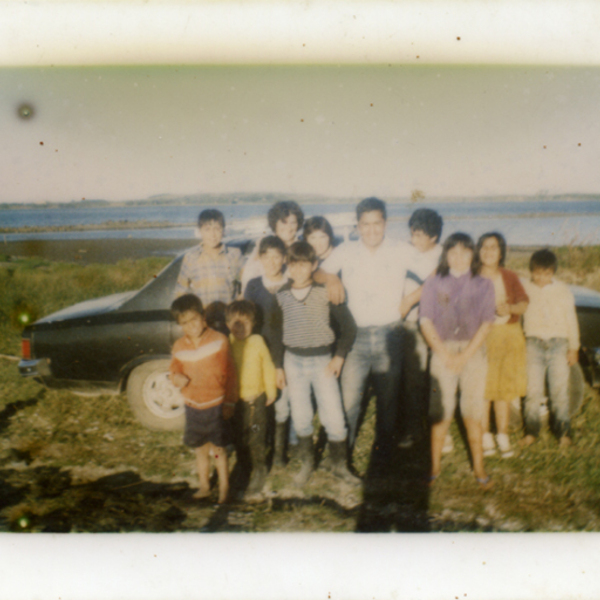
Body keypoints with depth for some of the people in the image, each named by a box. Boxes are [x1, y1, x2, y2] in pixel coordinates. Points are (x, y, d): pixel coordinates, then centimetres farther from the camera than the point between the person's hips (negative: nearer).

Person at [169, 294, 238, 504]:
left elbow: (229, 374, -8)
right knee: (200, 447, 19)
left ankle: (224, 490, 21)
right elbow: (173, 370, 11)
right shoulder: (179, 347, -3)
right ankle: (204, 486, 38)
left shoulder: (219, 341, -14)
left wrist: (229, 402, -8)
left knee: (218, 448, 5)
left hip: (216, 405, -4)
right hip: (193, 406, 4)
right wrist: (177, 378, -13)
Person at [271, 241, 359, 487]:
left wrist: (339, 357, -8)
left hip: (322, 360, -2)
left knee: (334, 416, -1)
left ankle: (339, 464, 18)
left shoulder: (325, 292, -9)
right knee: (300, 416, 11)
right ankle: (307, 462, 29)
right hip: (293, 361, 2)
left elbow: (348, 326, -3)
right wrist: (278, 366, 6)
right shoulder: (282, 295, -2)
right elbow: (278, 332, 7)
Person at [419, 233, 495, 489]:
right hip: (443, 351, 0)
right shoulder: (434, 284, 5)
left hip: (473, 352, 1)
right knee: (441, 411, -1)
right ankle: (435, 465, 11)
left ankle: (478, 466, 14)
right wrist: (444, 354, -8)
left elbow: (486, 323, 0)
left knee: (473, 410, 2)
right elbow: (426, 321, 0)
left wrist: (465, 355, -8)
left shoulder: (483, 285, 6)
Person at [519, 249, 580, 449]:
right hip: (534, 344, 0)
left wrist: (574, 348, 9)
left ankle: (564, 432, 13)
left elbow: (571, 320, 10)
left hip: (558, 344, 0)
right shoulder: (525, 288, 2)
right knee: (533, 390, 2)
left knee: (560, 390, 2)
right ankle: (531, 432, 13)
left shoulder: (563, 290, 5)